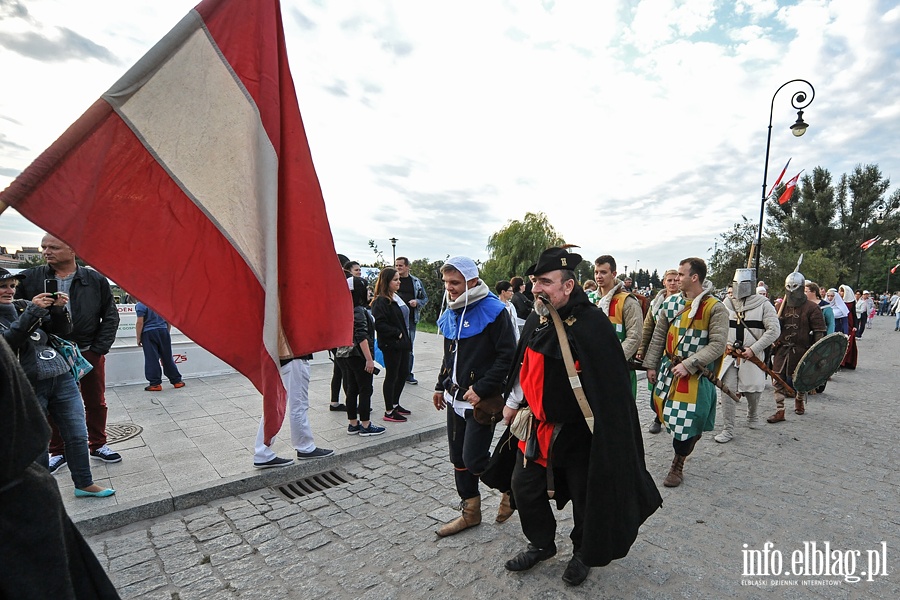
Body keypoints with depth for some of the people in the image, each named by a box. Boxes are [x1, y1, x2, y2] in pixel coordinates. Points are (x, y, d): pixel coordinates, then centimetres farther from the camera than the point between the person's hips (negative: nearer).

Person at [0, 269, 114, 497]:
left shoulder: (24, 305, 11)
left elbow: (62, 330, 10)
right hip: (28, 386, -4)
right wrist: (32, 312, -25)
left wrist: (58, 309, -8)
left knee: (77, 434, 7)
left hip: (62, 377, 4)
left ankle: (84, 484, 20)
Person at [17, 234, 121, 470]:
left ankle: (98, 445, 28)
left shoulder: (95, 280, -3)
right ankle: (57, 451, 29)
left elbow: (110, 317, 0)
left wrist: (98, 350, -4)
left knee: (96, 402, 11)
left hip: (90, 353, 0)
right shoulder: (30, 278, -2)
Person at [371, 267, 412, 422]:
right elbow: (379, 324, -25)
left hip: (402, 343, 9)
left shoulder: (397, 298, 12)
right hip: (391, 345, -9)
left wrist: (406, 337, 13)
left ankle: (395, 404, 33)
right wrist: (397, 333, -19)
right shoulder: (381, 301, -17)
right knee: (392, 376, 1)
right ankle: (389, 412, 14)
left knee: (404, 373, 16)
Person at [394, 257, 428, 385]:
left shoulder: (416, 282, 9)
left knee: (409, 347, 7)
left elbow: (425, 298, 15)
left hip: (410, 319, 2)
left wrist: (417, 302, -4)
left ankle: (408, 374, 18)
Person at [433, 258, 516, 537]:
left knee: (474, 459, -6)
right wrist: (441, 386, 19)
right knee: (458, 459, 14)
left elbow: (507, 356, -18)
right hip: (455, 398, 8)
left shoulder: (493, 311, -15)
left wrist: (481, 389, -22)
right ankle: (470, 512, 32)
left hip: (481, 401, -7)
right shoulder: (451, 312, 9)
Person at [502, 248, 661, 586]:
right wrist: (513, 402, 18)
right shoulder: (536, 320, -3)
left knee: (585, 496, 15)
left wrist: (604, 435, -18)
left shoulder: (592, 324, -23)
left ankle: (584, 554, 43)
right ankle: (542, 544, 42)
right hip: (538, 425, 6)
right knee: (524, 487, 16)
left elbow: (610, 385, -20)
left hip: (578, 432, -6)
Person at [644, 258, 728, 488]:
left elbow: (718, 345, -16)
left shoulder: (715, 308, -12)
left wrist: (689, 364, -22)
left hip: (696, 374, -5)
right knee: (664, 411, 13)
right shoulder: (671, 303, 4)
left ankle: (677, 466, 20)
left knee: (685, 420, 0)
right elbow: (658, 336, 9)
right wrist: (651, 365, 7)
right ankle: (693, 434, 42)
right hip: (669, 368, 5)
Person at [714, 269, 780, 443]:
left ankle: (752, 416, 44)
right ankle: (728, 430, 5)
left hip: (752, 356, -2)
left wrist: (753, 349, -14)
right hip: (729, 356, 2)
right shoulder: (727, 303, 5)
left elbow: (774, 330, -8)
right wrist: (725, 344, -7)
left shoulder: (763, 304, -4)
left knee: (753, 391, 11)